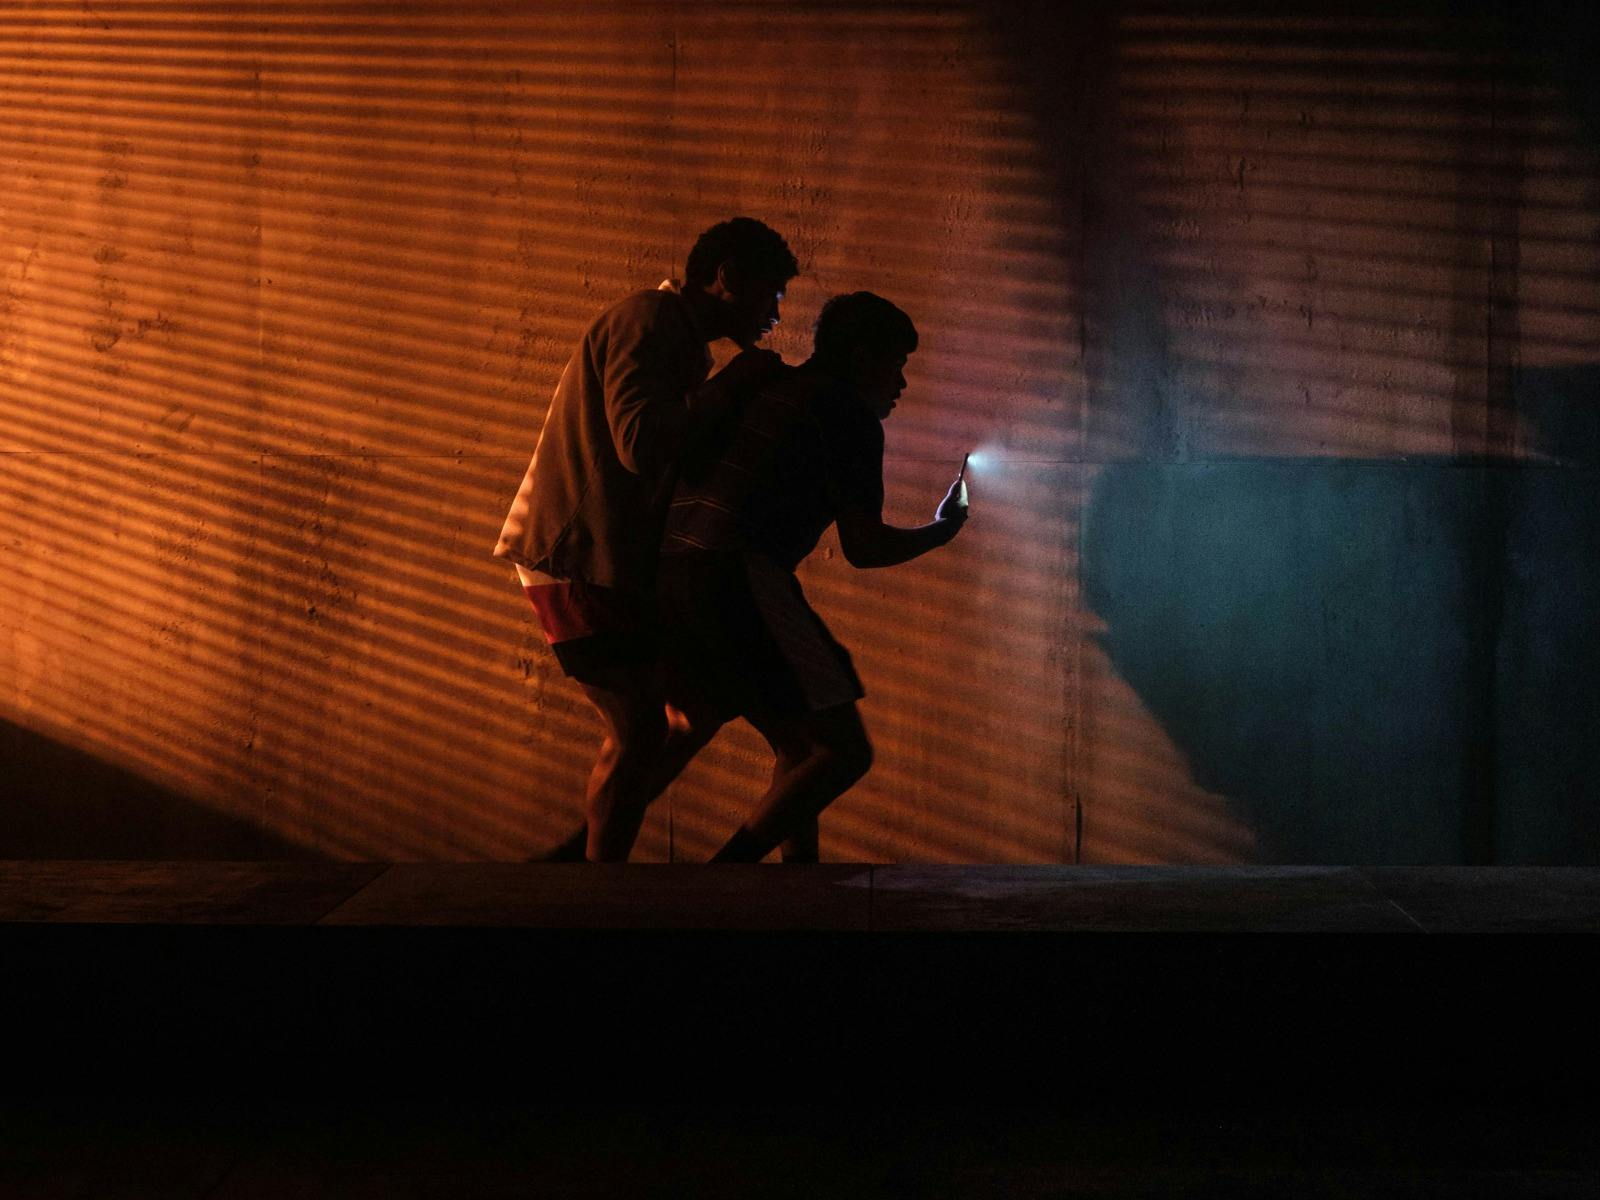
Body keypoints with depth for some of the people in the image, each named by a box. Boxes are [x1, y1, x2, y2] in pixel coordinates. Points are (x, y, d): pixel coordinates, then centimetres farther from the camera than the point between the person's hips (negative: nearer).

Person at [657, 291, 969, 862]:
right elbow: (863, 547, 0)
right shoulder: (852, 417, 2)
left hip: (672, 578, 9)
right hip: (740, 579, -9)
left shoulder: (762, 386, 25)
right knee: (845, 752, -3)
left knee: (798, 750, 20)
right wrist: (944, 527, 15)